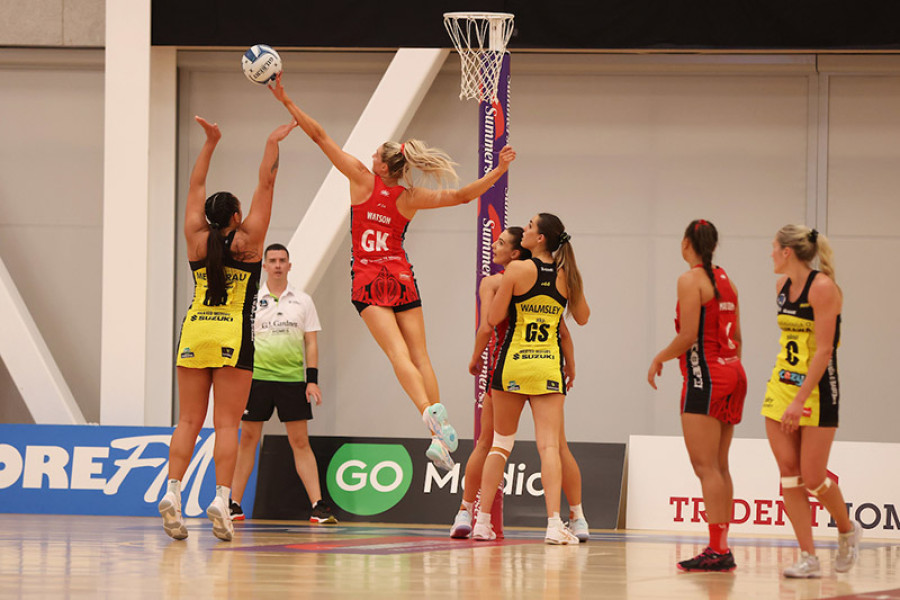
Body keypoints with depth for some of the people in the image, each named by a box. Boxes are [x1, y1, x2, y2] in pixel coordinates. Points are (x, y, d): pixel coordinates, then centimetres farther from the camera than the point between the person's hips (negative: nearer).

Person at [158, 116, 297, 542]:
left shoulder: (197, 240, 6)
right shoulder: (248, 240, -1)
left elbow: (196, 187, 16)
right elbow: (265, 184, 4)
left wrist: (210, 142, 21)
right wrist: (273, 143, 13)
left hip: (195, 332, 3)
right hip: (233, 335, -3)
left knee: (189, 421, 4)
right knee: (226, 424, -6)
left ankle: (172, 491, -10)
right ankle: (221, 497, -16)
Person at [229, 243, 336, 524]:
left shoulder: (302, 301, 8)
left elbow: (311, 342, 7)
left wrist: (312, 380, -1)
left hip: (292, 379, 0)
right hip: (256, 377, 0)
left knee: (300, 442, -2)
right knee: (247, 439, 2)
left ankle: (317, 506, -5)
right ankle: (235, 504, 10)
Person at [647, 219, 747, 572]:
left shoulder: (690, 280, -9)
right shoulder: (725, 281, 14)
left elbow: (688, 336, -15)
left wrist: (659, 358, -1)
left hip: (705, 377, -8)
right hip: (732, 374, 8)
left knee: (705, 466, -10)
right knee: (719, 467, 11)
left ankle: (717, 550, -16)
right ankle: (722, 548, 11)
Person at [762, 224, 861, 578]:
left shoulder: (822, 287, -16)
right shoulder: (782, 285, 8)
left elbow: (823, 351, -20)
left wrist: (800, 400, -24)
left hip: (817, 390, -7)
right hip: (782, 387, 7)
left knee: (813, 478, -5)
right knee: (789, 474, -1)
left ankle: (847, 531, 22)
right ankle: (808, 558, 1)